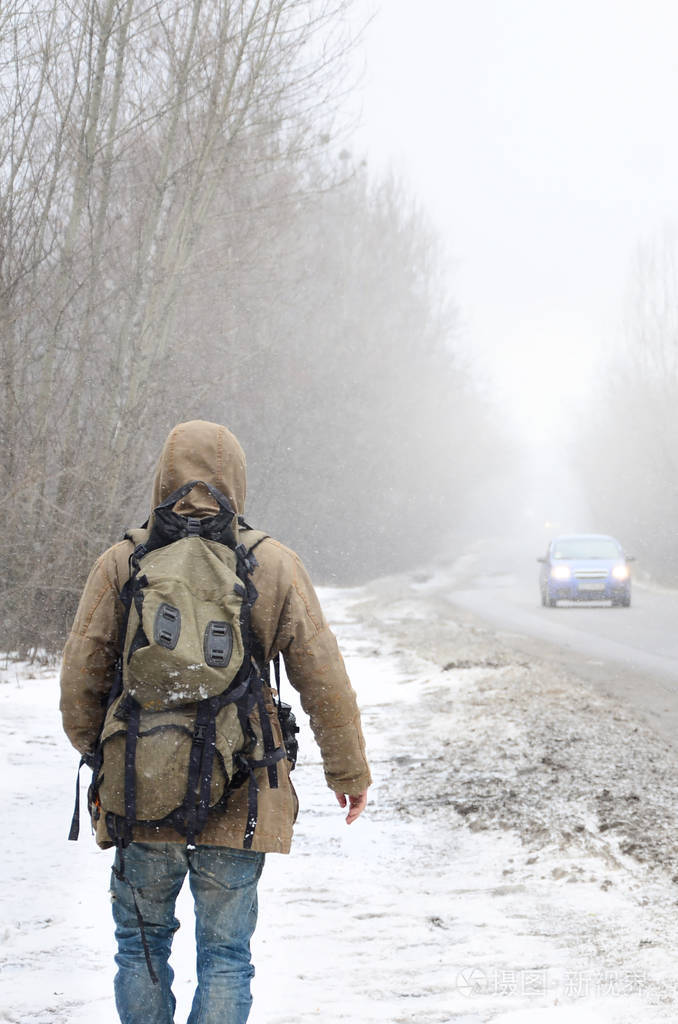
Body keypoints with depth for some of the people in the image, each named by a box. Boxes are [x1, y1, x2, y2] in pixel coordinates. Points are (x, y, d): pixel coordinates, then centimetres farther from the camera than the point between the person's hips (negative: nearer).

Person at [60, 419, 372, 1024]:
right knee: (225, 958, 7)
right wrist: (349, 771, 12)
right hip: (240, 801, 0)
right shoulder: (275, 566, 0)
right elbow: (324, 678, 1)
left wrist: (95, 750, 19)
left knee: (141, 946, 16)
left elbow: (79, 674, 1)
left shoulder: (122, 564, -1)